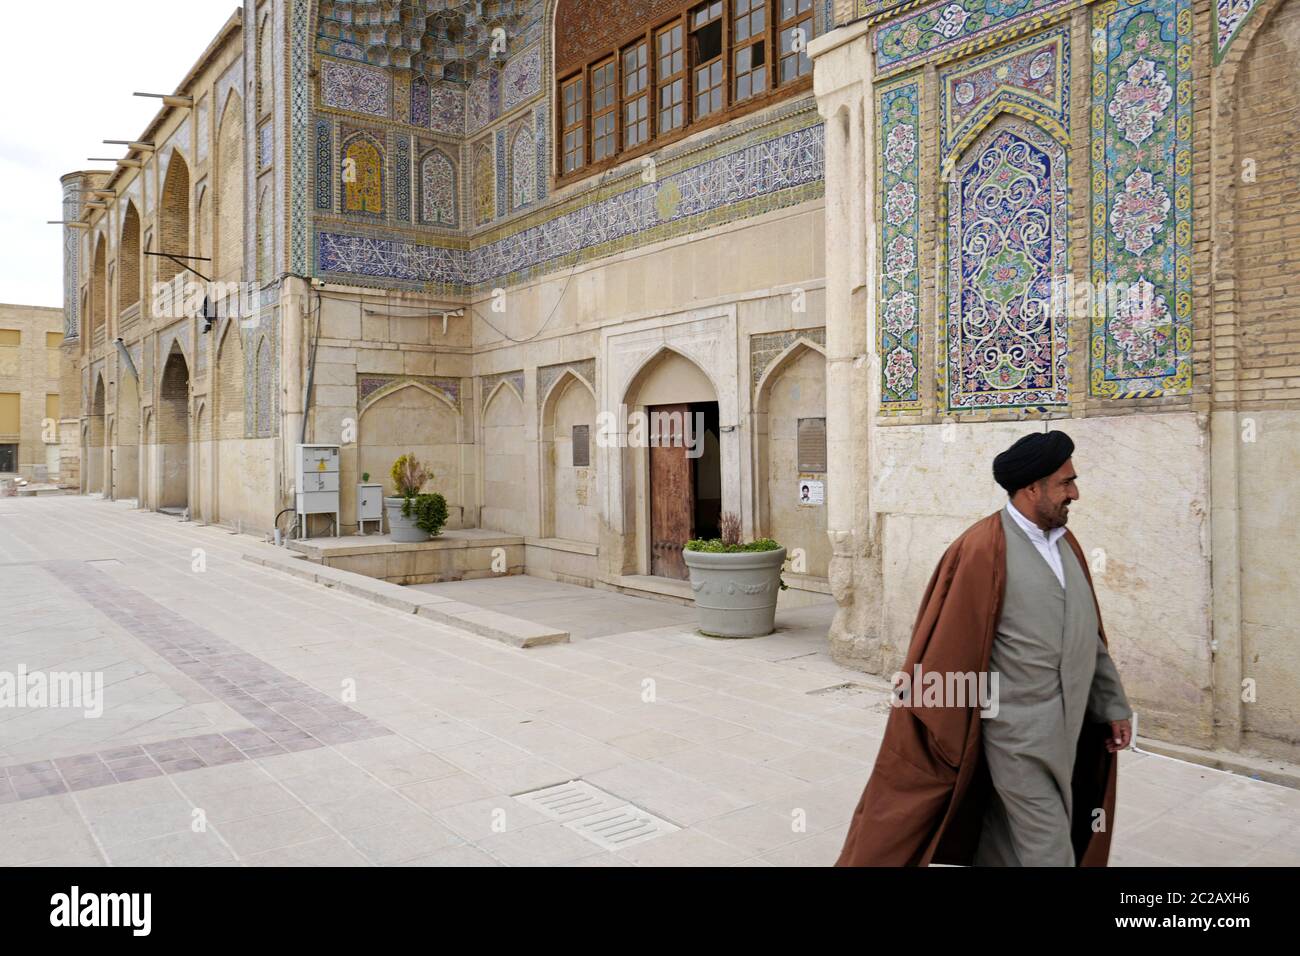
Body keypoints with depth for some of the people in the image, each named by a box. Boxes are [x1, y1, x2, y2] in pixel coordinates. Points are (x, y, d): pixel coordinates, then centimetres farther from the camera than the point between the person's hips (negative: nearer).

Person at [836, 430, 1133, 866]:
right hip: (1017, 732, -7)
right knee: (1046, 848, 1)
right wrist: (938, 733, -9)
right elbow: (951, 646, -14)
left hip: (1066, 728, 7)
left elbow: (1089, 636, 13)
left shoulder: (1065, 542, 8)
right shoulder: (983, 549, -17)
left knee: (1007, 839, 20)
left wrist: (1113, 705, 11)